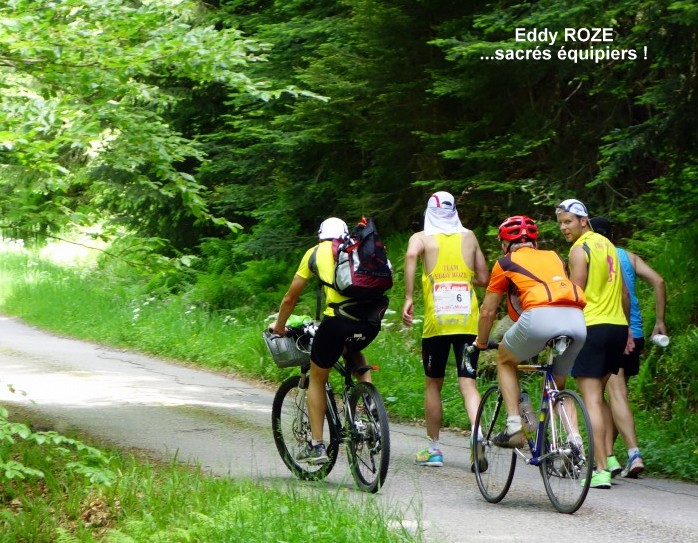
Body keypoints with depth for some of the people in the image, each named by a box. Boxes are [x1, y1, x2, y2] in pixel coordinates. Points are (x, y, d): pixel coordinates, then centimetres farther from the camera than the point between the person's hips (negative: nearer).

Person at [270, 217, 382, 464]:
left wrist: (279, 326, 41)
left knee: (317, 379, 18)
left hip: (339, 319, -3)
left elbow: (290, 298, 24)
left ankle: (316, 446, 15)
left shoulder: (316, 252, 19)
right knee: (352, 351, 37)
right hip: (373, 321, 3)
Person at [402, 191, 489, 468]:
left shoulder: (422, 237, 5)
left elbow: (411, 255, -18)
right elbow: (484, 278, 15)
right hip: (468, 322, 1)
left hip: (437, 321, -1)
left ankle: (433, 449, 18)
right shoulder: (469, 237, 13)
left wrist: (408, 297, -17)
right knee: (468, 383, -1)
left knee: (433, 385, 13)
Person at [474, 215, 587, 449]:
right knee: (558, 385, 25)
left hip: (540, 316, -4)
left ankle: (514, 427, 10)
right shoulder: (555, 258, 31)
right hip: (577, 320, 4)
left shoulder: (506, 263, 20)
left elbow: (488, 311, 25)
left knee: (505, 359, 24)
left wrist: (481, 343, 43)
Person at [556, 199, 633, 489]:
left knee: (591, 399, -8)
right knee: (600, 396, 20)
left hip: (592, 327, -8)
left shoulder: (580, 250, -9)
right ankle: (607, 456, 16)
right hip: (617, 327, 8)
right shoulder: (607, 245, 16)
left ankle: (601, 470, -13)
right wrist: (626, 329, 27)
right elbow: (624, 293, 20)